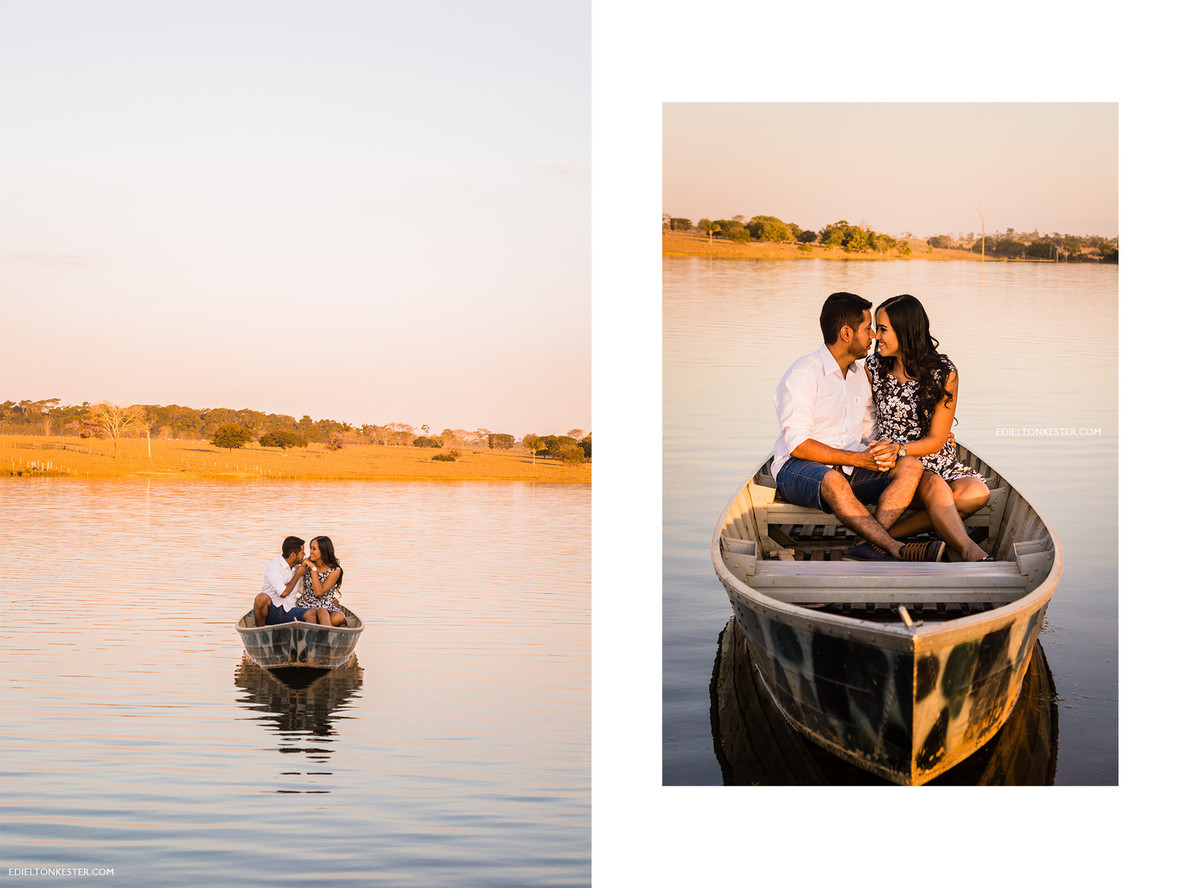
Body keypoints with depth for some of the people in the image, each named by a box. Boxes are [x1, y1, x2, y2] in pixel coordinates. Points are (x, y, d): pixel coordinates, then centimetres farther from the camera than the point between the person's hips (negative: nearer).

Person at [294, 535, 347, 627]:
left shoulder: (335, 570, -5)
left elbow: (319, 592, -13)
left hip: (327, 606, 0)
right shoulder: (307, 564, 3)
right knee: (311, 614, -36)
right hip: (306, 605, 0)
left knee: (339, 618, -33)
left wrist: (313, 568, -15)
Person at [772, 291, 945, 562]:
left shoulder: (860, 374, 14)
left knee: (910, 466, -17)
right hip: (799, 469, -7)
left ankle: (870, 545, -37)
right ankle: (897, 550, -46)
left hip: (852, 469, 7)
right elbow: (798, 445, -17)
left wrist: (888, 448, -4)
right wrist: (858, 458, -19)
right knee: (834, 481, -40)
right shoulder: (803, 374, -10)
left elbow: (870, 430, 19)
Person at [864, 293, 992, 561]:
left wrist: (898, 449, -22)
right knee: (934, 485, -35)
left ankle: (889, 535, -36)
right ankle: (970, 552, -53)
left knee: (976, 493, -31)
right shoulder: (874, 368, 3)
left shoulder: (944, 374, -5)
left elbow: (936, 440, -6)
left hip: (936, 460, 1)